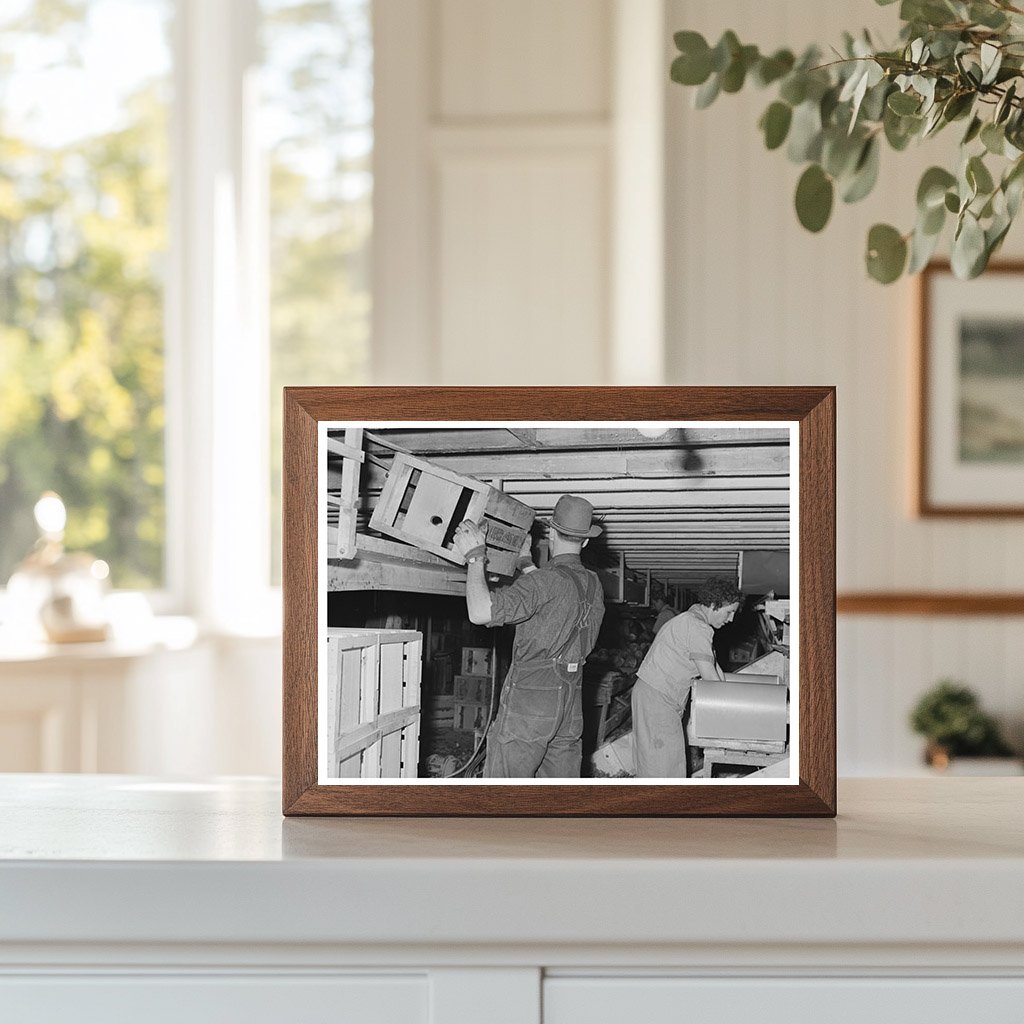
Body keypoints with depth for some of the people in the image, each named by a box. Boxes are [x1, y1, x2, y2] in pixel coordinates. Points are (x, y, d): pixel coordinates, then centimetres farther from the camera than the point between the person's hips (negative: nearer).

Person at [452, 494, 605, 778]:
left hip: (529, 697, -8)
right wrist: (526, 562, 38)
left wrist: (475, 557, -14)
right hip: (571, 701, 8)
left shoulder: (546, 580, -16)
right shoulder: (593, 585, 8)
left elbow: (481, 612, -25)